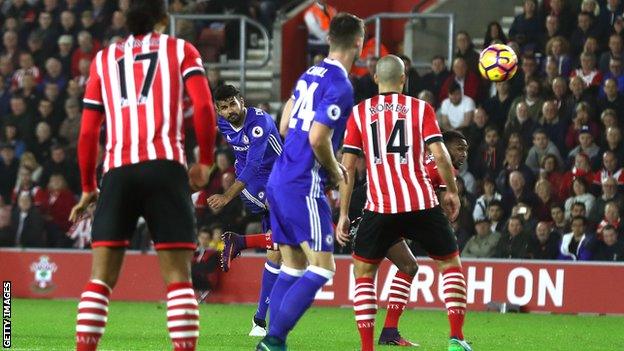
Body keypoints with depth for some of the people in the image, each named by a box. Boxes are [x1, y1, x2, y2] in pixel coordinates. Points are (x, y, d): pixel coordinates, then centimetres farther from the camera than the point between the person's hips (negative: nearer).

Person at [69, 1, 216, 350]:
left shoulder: (104, 59, 20)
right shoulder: (181, 50, 14)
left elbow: (88, 132, 17)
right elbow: (204, 107, -1)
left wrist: (88, 187, 26)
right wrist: (205, 161, 10)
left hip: (118, 171, 2)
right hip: (165, 165, -2)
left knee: (101, 278, 3)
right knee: (178, 276, -2)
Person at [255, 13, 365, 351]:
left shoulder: (309, 75, 12)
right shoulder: (340, 86, -14)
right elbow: (318, 138, -21)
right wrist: (335, 171, -3)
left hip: (279, 180, 9)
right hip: (303, 186, -9)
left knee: (293, 266, 12)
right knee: (322, 268, -7)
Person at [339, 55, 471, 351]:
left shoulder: (359, 112, 8)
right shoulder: (421, 108, 6)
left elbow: (347, 165, 4)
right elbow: (439, 154, -4)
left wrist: (343, 214, 7)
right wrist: (452, 191, 11)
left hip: (380, 208, 0)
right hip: (422, 203, 0)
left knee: (363, 271, 14)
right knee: (451, 263, 18)